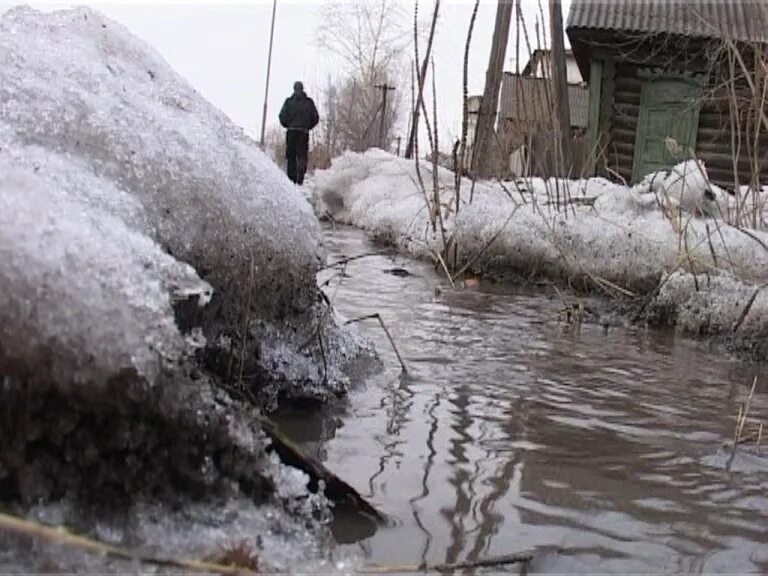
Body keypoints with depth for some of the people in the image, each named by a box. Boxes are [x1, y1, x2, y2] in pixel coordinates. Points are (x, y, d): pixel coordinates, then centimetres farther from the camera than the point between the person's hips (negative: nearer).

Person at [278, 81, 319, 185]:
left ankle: (292, 178, 2)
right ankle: (300, 178, -20)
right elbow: (315, 118, 5)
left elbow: (282, 116, -3)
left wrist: (287, 125, 14)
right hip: (304, 132, 0)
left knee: (291, 156, 7)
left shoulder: (289, 101, 4)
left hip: (291, 131, 0)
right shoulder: (309, 102, 7)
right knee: (302, 155, -1)